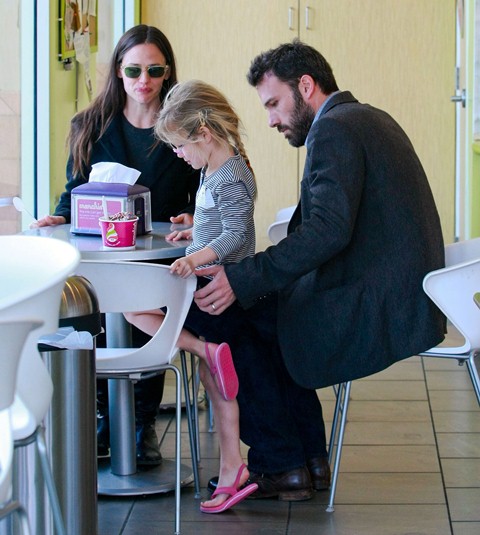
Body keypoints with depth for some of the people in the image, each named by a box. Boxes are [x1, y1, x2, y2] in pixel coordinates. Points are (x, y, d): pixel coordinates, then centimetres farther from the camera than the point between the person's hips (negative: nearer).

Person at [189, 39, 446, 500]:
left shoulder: (334, 129, -14)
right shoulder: (369, 119, 18)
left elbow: (329, 231, -25)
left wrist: (241, 280, -24)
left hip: (379, 309, -10)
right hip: (404, 298, 10)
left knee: (229, 319, -2)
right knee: (260, 308, 20)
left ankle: (280, 465, 8)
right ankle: (306, 455, 22)